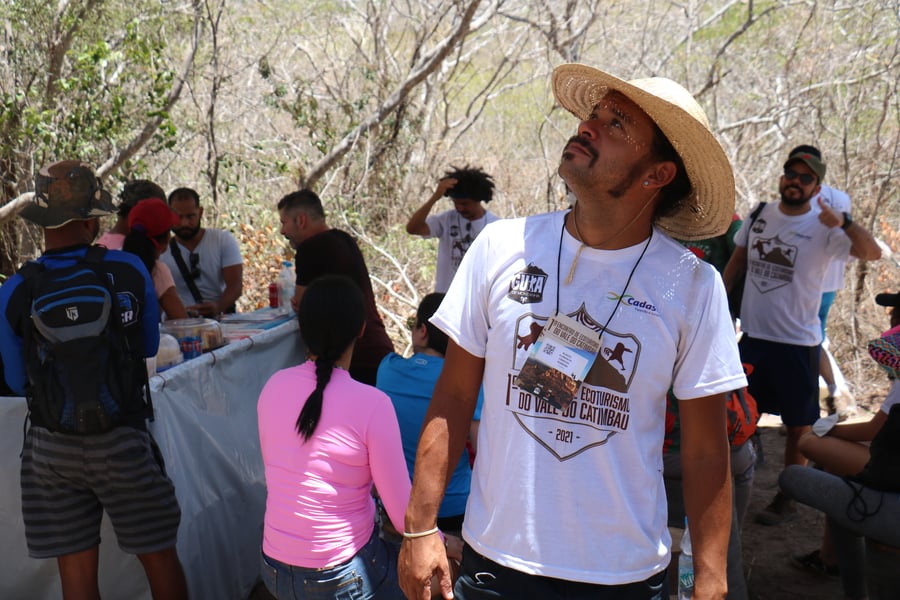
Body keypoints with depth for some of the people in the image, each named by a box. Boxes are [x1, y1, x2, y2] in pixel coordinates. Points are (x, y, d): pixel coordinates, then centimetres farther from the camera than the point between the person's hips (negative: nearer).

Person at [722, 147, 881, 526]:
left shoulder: (824, 228, -11)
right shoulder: (760, 216, 4)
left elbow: (872, 253, -25)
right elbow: (737, 262, 13)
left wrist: (842, 222, -38)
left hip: (797, 342, -4)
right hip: (753, 335, 5)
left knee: (798, 425, 7)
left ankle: (787, 498, 20)